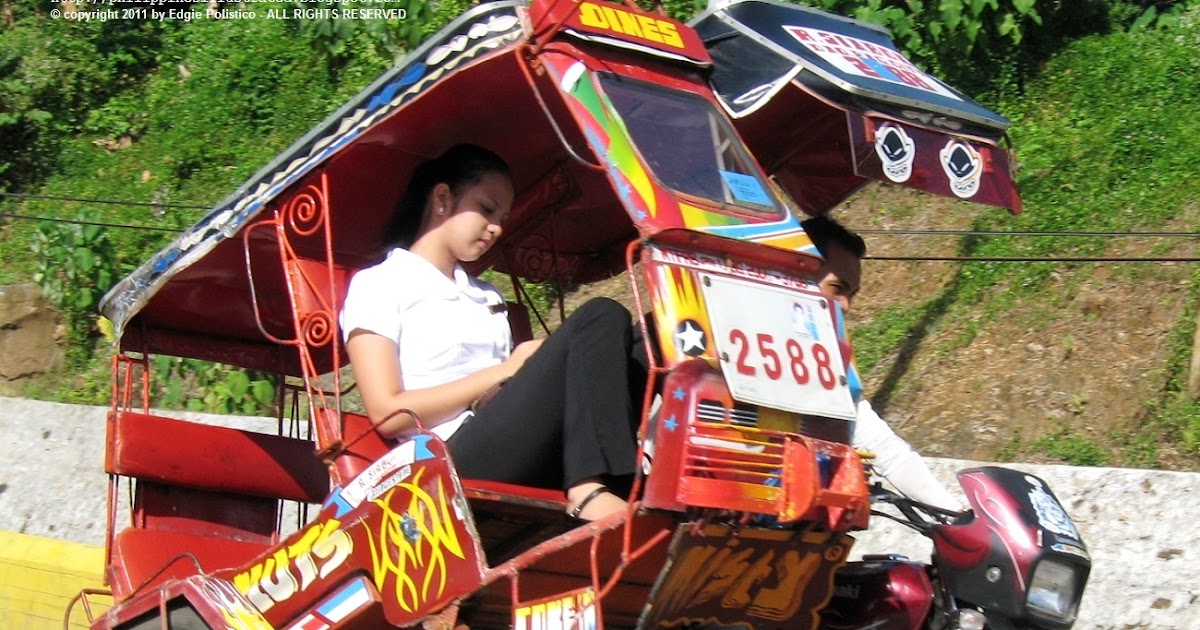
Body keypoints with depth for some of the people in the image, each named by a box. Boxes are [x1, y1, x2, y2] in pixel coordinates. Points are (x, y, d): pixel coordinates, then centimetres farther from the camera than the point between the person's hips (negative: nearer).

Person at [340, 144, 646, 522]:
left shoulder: (485, 296, 30)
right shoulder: (378, 286, 8)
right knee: (600, 321, -18)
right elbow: (387, 414, -5)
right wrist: (502, 372, -4)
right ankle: (591, 492, -31)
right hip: (459, 461, -7)